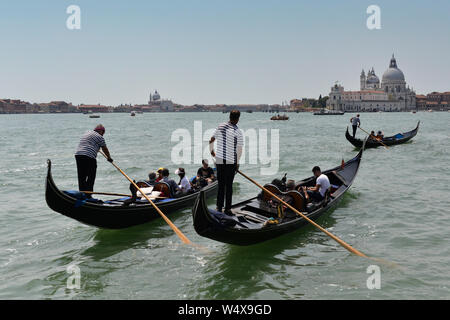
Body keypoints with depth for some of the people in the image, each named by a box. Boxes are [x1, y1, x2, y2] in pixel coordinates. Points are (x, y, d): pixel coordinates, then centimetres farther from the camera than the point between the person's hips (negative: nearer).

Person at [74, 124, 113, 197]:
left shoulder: (87, 132, 24)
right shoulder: (99, 137, 1)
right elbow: (105, 149, 7)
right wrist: (109, 158, 22)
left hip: (78, 154, 8)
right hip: (89, 156, -8)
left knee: (81, 177, 10)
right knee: (91, 177, -1)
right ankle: (88, 195, -5)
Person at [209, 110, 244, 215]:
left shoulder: (220, 127, 1)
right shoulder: (238, 132, -12)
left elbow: (211, 141, 9)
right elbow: (239, 150, -10)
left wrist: (212, 151, 28)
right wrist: (237, 163, 6)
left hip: (219, 160, 4)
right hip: (231, 162, -4)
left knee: (221, 184, 13)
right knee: (229, 185, 4)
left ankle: (219, 207, 15)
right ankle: (227, 209, 8)